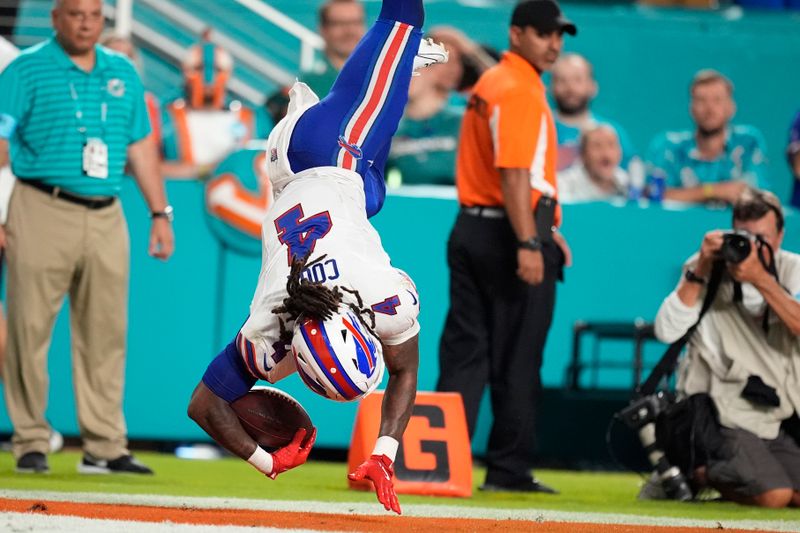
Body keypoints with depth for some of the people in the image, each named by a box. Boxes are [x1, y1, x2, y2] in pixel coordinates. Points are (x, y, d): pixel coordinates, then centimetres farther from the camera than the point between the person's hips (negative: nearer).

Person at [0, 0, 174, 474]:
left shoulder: (123, 73, 15)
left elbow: (140, 146, 20)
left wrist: (160, 211, 16)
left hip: (106, 218, 4)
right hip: (44, 213, -4)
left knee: (106, 336, 4)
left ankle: (105, 447, 8)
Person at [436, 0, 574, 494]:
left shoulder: (492, 83, 18)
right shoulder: (520, 91, -13)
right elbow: (514, 175, -23)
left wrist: (543, 228, 25)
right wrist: (528, 243, -27)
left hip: (471, 230, 9)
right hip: (509, 235, -9)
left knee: (464, 352, 7)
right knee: (517, 360, -1)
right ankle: (509, 470, 4)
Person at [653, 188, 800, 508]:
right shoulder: (709, 271, -5)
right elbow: (667, 332, -18)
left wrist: (760, 279, -30)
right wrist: (700, 270, -24)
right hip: (724, 418, -5)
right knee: (774, 496, -22)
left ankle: (712, 475, 17)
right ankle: (699, 472, 6)